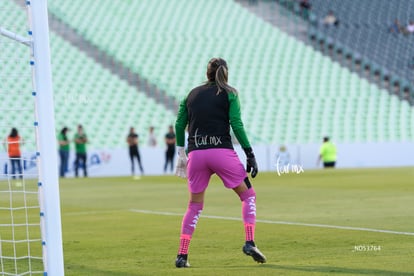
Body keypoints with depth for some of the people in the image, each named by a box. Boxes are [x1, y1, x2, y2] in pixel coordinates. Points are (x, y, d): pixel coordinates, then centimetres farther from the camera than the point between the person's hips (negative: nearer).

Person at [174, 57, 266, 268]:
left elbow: (179, 124, 15)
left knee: (195, 205, 15)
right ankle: (249, 243, -5)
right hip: (222, 151, -3)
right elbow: (236, 125, -4)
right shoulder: (229, 94, 5)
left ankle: (181, 255, 9)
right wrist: (250, 154, -3)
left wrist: (181, 153, 25)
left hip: (196, 154, 3)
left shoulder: (192, 94, 15)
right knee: (248, 195, 11)